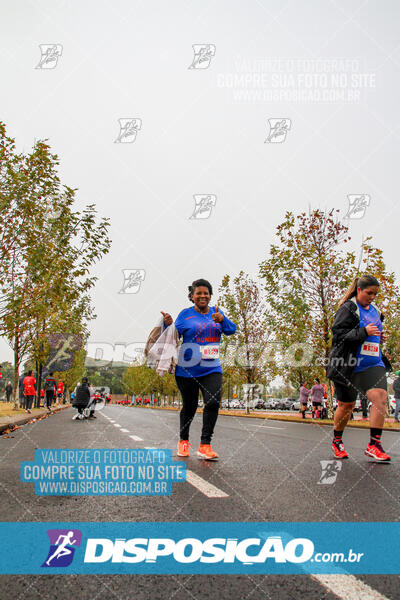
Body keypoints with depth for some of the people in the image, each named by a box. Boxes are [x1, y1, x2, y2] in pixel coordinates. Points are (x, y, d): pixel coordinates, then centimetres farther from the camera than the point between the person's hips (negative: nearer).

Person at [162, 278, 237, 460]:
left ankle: (205, 446, -7)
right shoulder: (185, 314, 2)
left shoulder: (216, 312, 11)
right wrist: (169, 324, -24)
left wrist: (222, 320, -19)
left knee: (213, 403, -14)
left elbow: (231, 330, 2)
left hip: (212, 368, 2)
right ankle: (183, 441, 30)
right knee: (189, 406, 7)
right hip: (188, 369, -2)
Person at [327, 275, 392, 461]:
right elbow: (338, 333, -16)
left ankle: (374, 444, -9)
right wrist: (364, 332, -23)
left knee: (380, 396, -16)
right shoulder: (348, 309, -7)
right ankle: (337, 441, 27)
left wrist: (378, 338, 12)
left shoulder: (375, 311, 16)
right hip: (348, 364, -6)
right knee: (346, 405, 5)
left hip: (372, 363, 6)